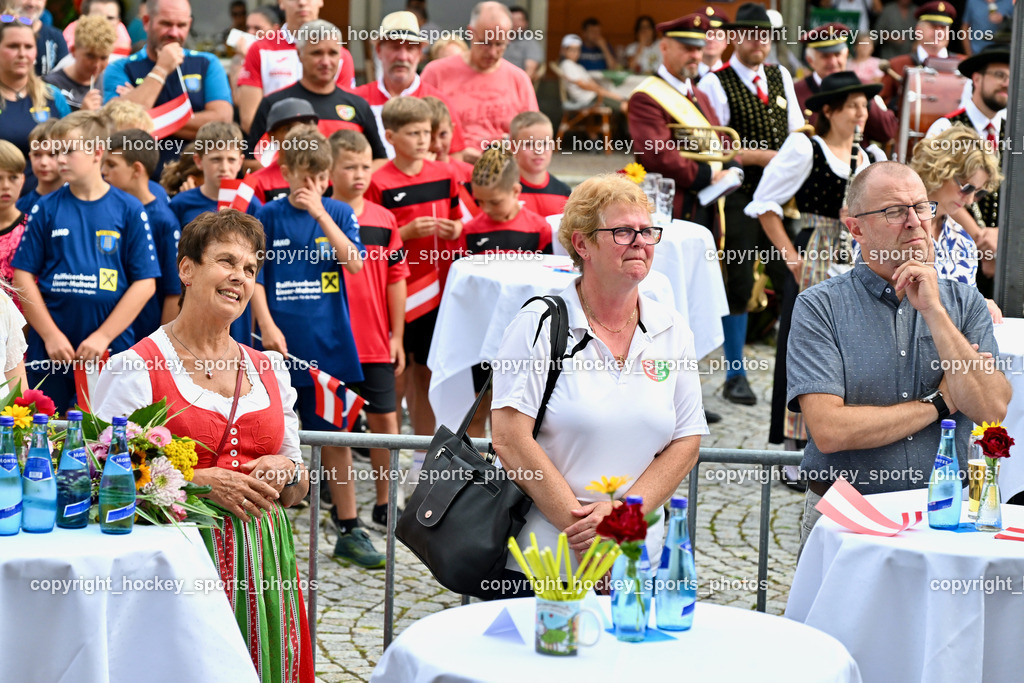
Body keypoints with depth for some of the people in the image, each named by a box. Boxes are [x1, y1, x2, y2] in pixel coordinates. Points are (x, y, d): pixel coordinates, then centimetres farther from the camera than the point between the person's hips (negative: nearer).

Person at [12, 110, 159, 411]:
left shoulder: (129, 210, 1)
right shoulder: (46, 209, 5)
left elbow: (145, 283, -2)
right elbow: (23, 276, 3)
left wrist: (103, 336, -9)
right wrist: (51, 335, -6)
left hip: (111, 351, -1)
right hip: (50, 352, 1)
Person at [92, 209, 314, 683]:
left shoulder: (269, 369, 14)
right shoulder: (135, 369, -2)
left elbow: (299, 489, 20)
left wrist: (285, 472, -3)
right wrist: (197, 481, -15)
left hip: (263, 561, 5)